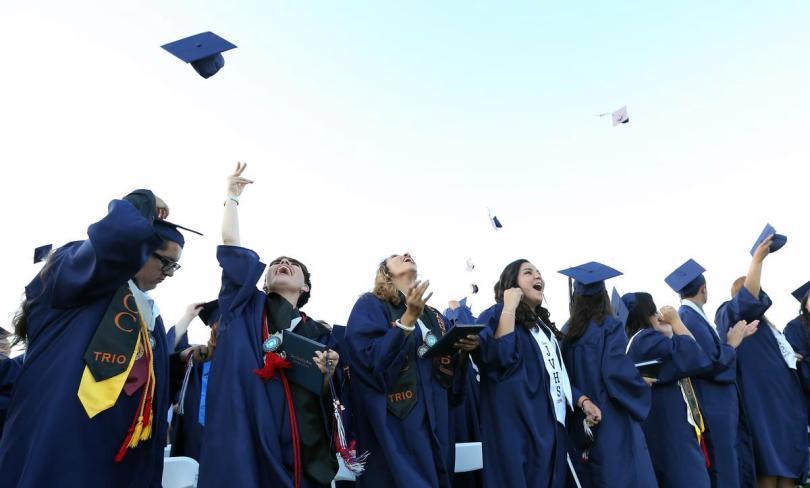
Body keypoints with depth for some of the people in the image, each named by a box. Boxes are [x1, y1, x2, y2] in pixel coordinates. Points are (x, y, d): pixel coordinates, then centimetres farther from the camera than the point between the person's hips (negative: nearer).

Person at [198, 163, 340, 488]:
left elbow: (326, 398, 10)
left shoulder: (317, 333, 14)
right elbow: (230, 242, 2)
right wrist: (233, 195, 11)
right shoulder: (246, 307, 8)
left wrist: (327, 375, -11)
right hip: (244, 443, -2)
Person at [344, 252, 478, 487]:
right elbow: (371, 362, -17)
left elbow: (451, 380, 15)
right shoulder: (370, 305, -3)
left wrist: (463, 352, -5)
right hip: (394, 426, -6)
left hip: (436, 424, 6)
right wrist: (408, 319, -22)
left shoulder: (436, 318, 15)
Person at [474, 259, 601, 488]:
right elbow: (498, 358, -25)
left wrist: (582, 400, 9)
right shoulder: (495, 316, -6)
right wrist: (509, 307, -19)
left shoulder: (543, 325, 19)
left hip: (554, 427, 8)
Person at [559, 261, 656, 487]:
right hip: (611, 419, -5)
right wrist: (642, 390, -2)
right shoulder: (611, 326, -10)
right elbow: (617, 372, -19)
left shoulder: (567, 331, 5)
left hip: (579, 422, 5)